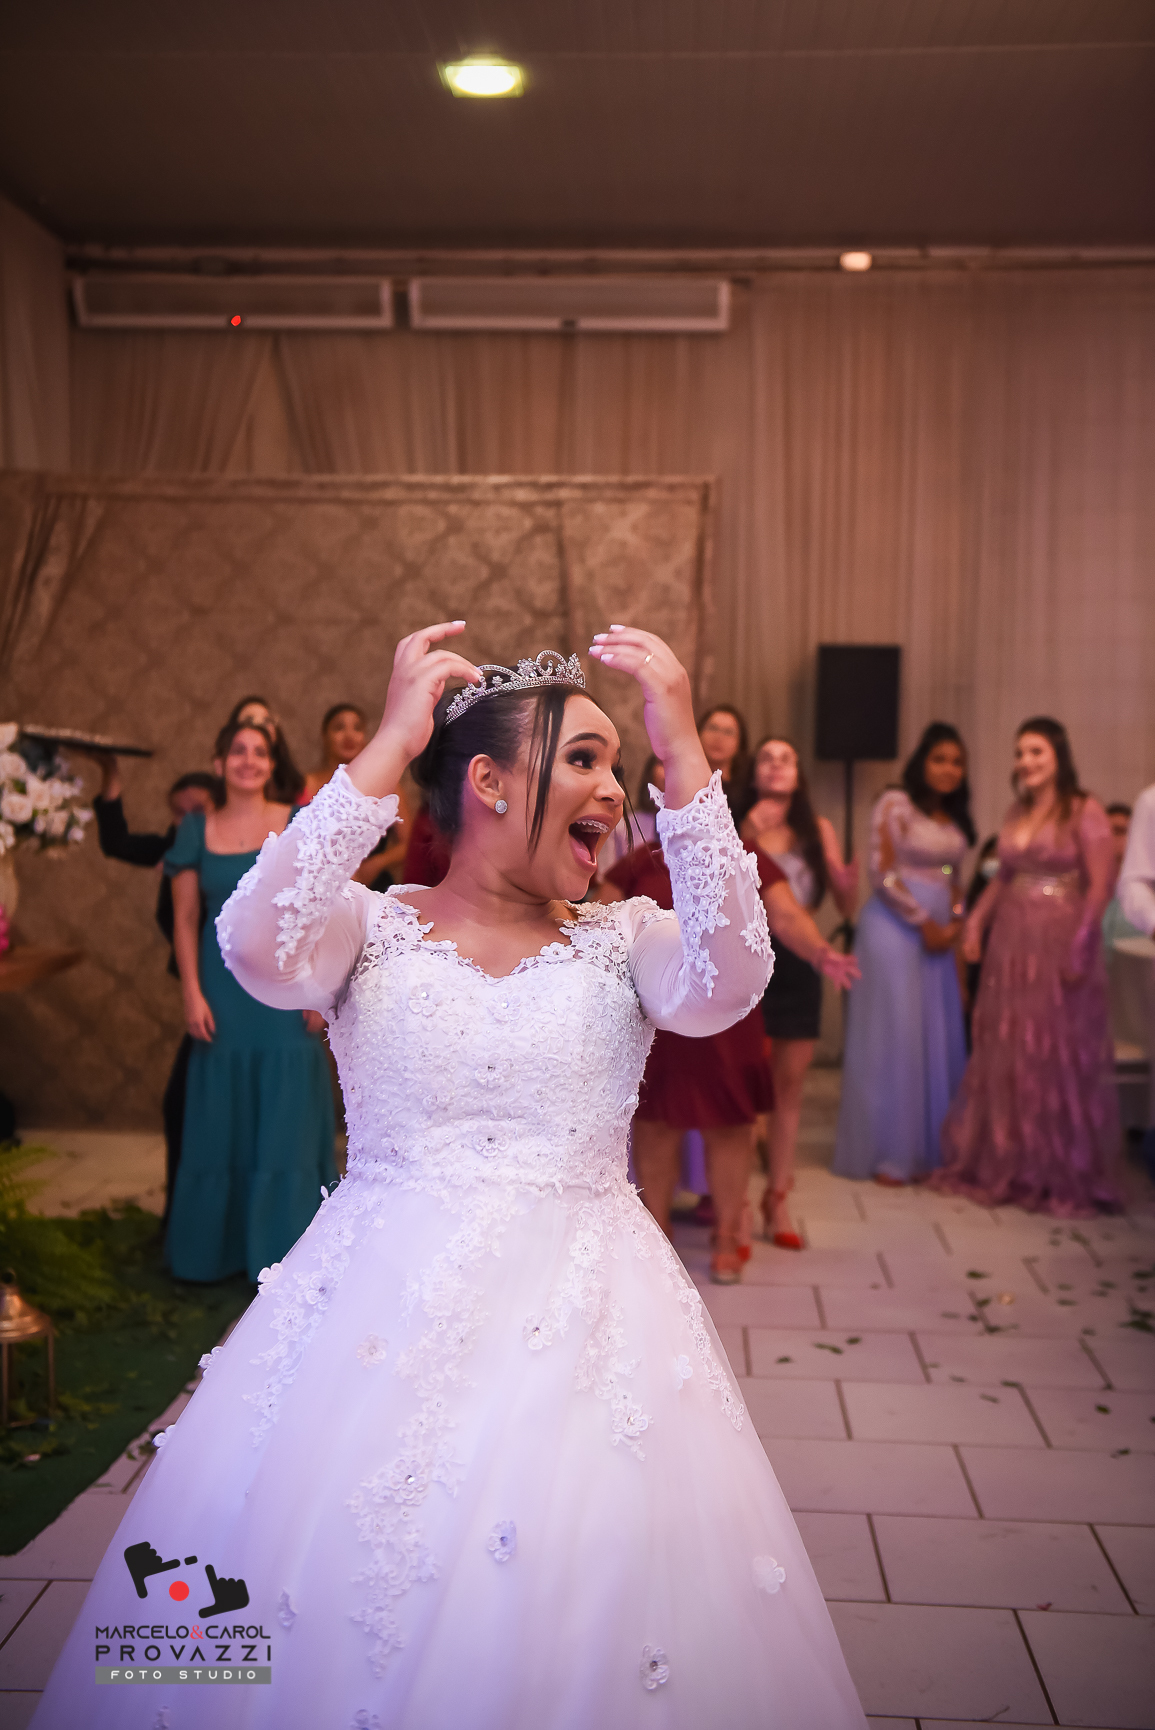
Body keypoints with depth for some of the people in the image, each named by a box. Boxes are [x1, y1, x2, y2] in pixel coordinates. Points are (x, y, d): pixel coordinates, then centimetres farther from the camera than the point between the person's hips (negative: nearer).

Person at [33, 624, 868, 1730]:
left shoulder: (623, 938, 3)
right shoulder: (372, 928, -1)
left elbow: (728, 984, -18)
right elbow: (260, 950, -21)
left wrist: (683, 755, -19)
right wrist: (389, 745, -19)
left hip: (579, 1319, 1)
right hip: (376, 1313, 0)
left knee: (563, 1620, 3)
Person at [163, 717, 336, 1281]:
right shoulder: (196, 831, 5)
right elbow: (185, 920, 4)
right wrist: (192, 993, -4)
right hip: (223, 990, 2)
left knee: (287, 1121, 3)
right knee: (221, 1121, 8)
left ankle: (283, 1249, 14)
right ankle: (218, 1248, 22)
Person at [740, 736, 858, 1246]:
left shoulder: (818, 830, 8)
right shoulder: (738, 829, 4)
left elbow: (846, 908, 7)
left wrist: (849, 883, -15)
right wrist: (746, 836, -16)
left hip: (797, 965, 2)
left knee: (789, 1084, 6)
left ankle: (777, 1198, 16)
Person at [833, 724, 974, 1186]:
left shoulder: (955, 818, 15)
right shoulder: (895, 805, -6)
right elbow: (882, 872, -12)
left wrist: (955, 922, 6)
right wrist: (923, 922, -11)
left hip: (939, 934, 7)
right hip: (894, 927, -7)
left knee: (939, 1038, 6)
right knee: (892, 1034, -3)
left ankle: (926, 1146, 15)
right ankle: (886, 1154, 6)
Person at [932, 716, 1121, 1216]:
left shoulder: (1084, 812, -6)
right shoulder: (1016, 813, 14)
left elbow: (1101, 884, -13)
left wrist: (1081, 943, -21)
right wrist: (976, 920, 3)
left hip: (1059, 944, -6)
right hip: (1012, 943, 6)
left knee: (1060, 1057, 0)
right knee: (1005, 1053, 10)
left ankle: (1065, 1176, 13)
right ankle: (1005, 1164, 23)